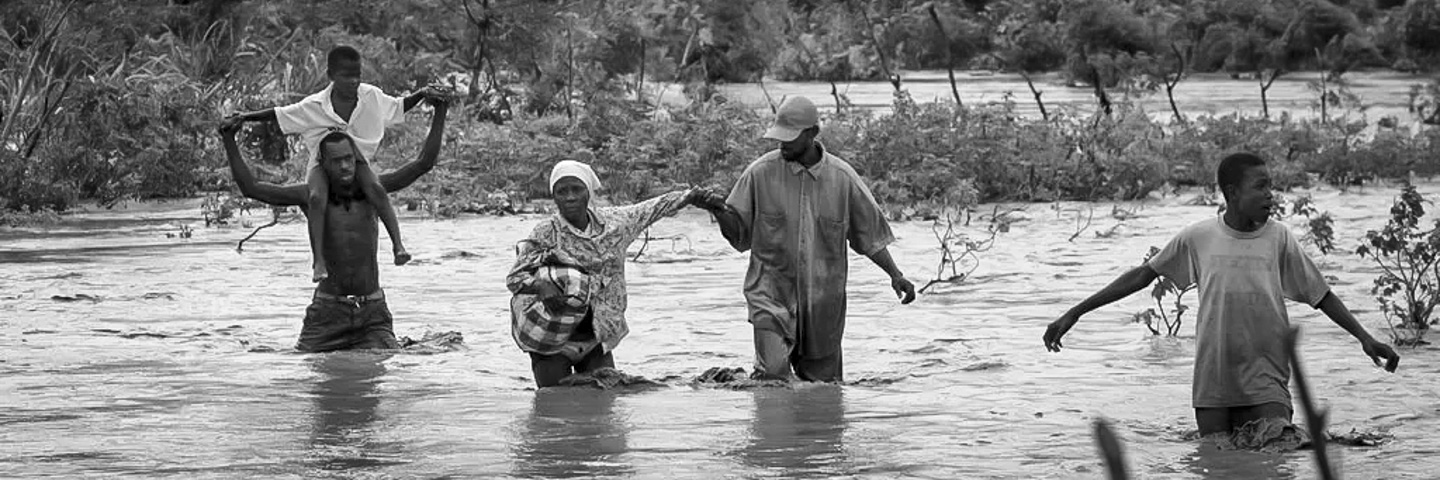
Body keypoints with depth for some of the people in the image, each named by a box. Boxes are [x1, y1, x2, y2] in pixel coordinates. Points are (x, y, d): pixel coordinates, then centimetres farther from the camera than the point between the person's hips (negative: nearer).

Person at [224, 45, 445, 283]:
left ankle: (398, 243, -34)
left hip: (356, 158, 2)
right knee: (317, 198, -33)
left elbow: (398, 107, 11)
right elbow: (278, 114, -4)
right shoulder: (314, 106, -13)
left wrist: (421, 94, -2)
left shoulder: (372, 97, -7)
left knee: (375, 189, -31)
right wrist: (245, 117, -10)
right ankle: (319, 261, -34)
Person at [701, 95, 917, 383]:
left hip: (823, 302, 2)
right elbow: (739, 232, 3)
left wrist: (895, 275, 2)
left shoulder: (843, 178, -2)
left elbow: (869, 233, 9)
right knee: (772, 375, -19)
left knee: (824, 383, 8)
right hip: (772, 293, -2)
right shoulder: (760, 173, -4)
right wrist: (719, 212, -17)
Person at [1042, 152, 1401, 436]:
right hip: (1212, 383, 0)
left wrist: (1364, 338, -1)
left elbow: (1321, 295, 8)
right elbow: (1142, 276, 7)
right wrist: (1074, 314, 5)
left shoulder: (1278, 239, 1)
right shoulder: (1198, 238, 0)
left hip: (1265, 382, 0)